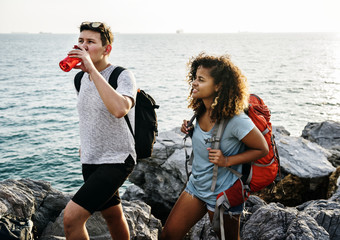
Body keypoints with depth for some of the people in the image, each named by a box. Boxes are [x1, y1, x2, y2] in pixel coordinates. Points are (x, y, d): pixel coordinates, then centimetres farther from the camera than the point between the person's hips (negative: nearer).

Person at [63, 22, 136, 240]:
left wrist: (92, 69, -34)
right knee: (113, 215, 21)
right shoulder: (84, 77, 7)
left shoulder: (123, 76, -16)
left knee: (72, 217, -17)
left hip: (116, 161, -8)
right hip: (90, 160, 8)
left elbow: (120, 109, -38)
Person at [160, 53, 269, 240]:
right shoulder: (201, 111, -4)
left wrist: (227, 161, -24)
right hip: (196, 186, 7)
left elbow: (262, 149, -15)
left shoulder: (236, 120, -26)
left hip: (222, 195, -6)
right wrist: (189, 129, -5)